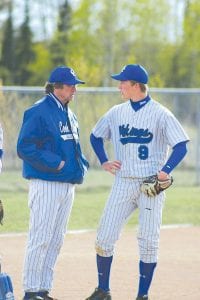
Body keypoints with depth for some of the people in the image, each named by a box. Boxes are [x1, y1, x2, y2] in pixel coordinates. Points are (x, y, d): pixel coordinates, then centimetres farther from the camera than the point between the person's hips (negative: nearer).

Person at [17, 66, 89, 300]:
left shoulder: (69, 115, 16)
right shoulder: (38, 112, -11)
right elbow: (25, 147, -16)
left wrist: (81, 164, 5)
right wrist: (56, 164, -18)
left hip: (67, 183, 9)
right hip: (45, 183, -9)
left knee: (56, 240, 10)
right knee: (40, 238, -8)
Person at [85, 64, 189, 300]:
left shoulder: (160, 114, -7)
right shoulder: (116, 112, 8)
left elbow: (181, 145, -10)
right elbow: (96, 136, 22)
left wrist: (165, 171, -21)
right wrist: (104, 162, 9)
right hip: (123, 183, 4)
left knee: (148, 241, -1)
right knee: (104, 236, -1)